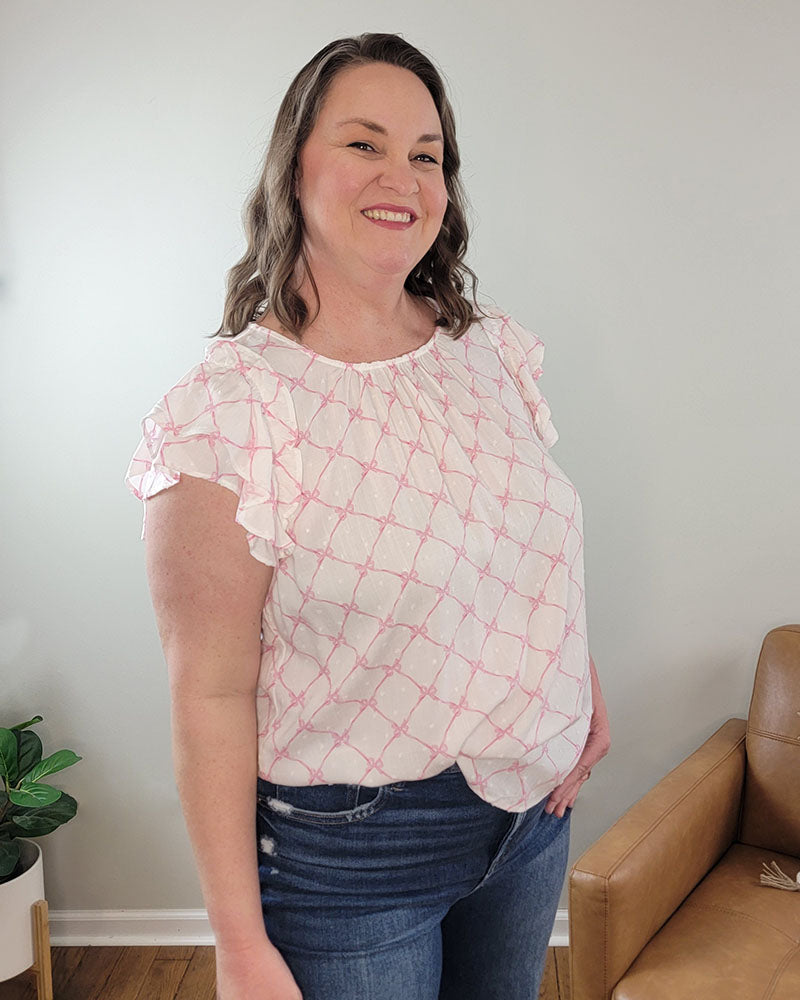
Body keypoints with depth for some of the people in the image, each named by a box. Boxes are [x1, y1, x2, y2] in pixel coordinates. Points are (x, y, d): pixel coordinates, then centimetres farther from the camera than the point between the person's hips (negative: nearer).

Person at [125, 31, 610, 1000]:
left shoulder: (491, 350, -1)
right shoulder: (228, 405, -20)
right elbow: (211, 696, -18)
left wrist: (581, 681, 2)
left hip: (529, 807, 6)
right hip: (349, 850, -6)